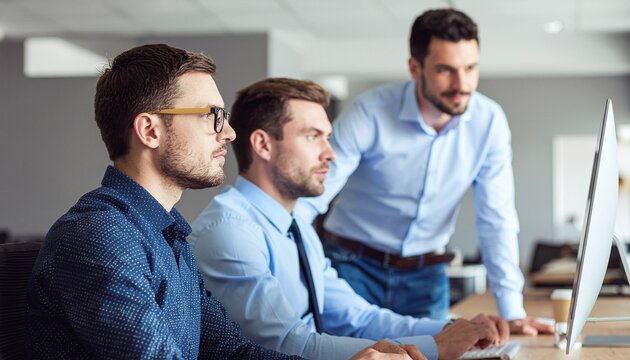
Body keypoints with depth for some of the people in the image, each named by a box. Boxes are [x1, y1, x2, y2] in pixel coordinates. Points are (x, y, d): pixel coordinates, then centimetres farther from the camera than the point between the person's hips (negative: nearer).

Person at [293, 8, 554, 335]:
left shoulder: (490, 121, -11)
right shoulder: (369, 113, -20)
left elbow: (497, 220, -6)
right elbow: (309, 198, -20)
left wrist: (513, 312, -9)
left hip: (426, 275, 3)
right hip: (356, 268, -2)